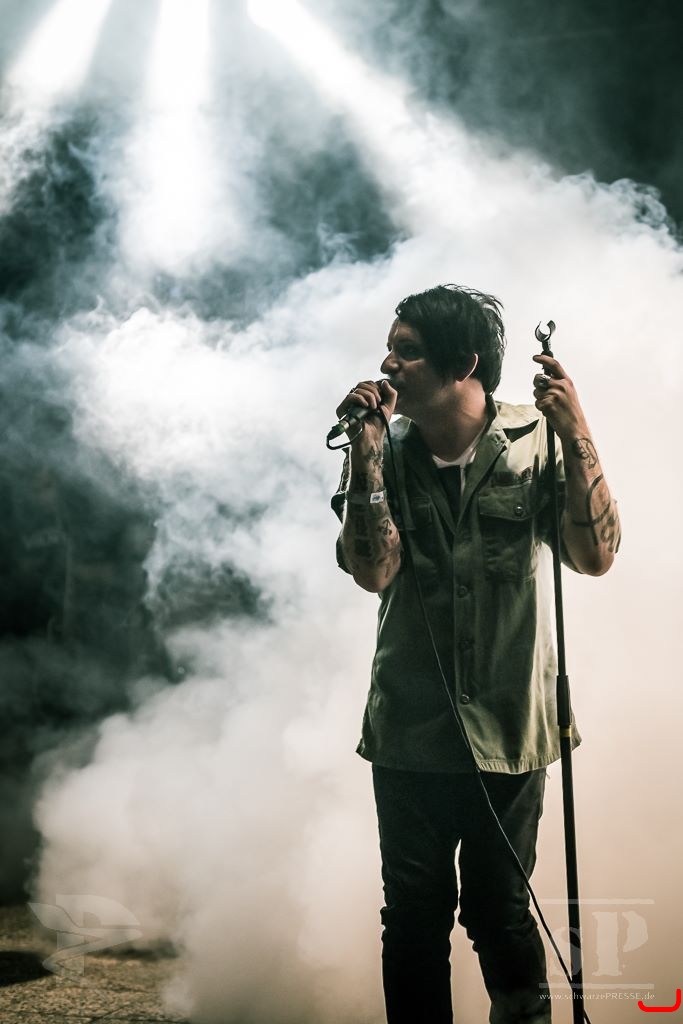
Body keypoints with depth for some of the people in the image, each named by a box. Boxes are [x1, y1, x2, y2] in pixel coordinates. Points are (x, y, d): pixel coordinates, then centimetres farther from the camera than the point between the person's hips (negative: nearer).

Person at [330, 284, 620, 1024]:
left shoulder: (535, 440, -6)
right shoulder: (385, 450, -1)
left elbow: (596, 556, -15)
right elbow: (373, 571, -13)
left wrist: (575, 434, -23)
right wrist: (367, 451, -20)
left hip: (508, 726, -1)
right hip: (410, 731, 2)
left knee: (498, 910, 10)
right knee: (414, 914, 9)